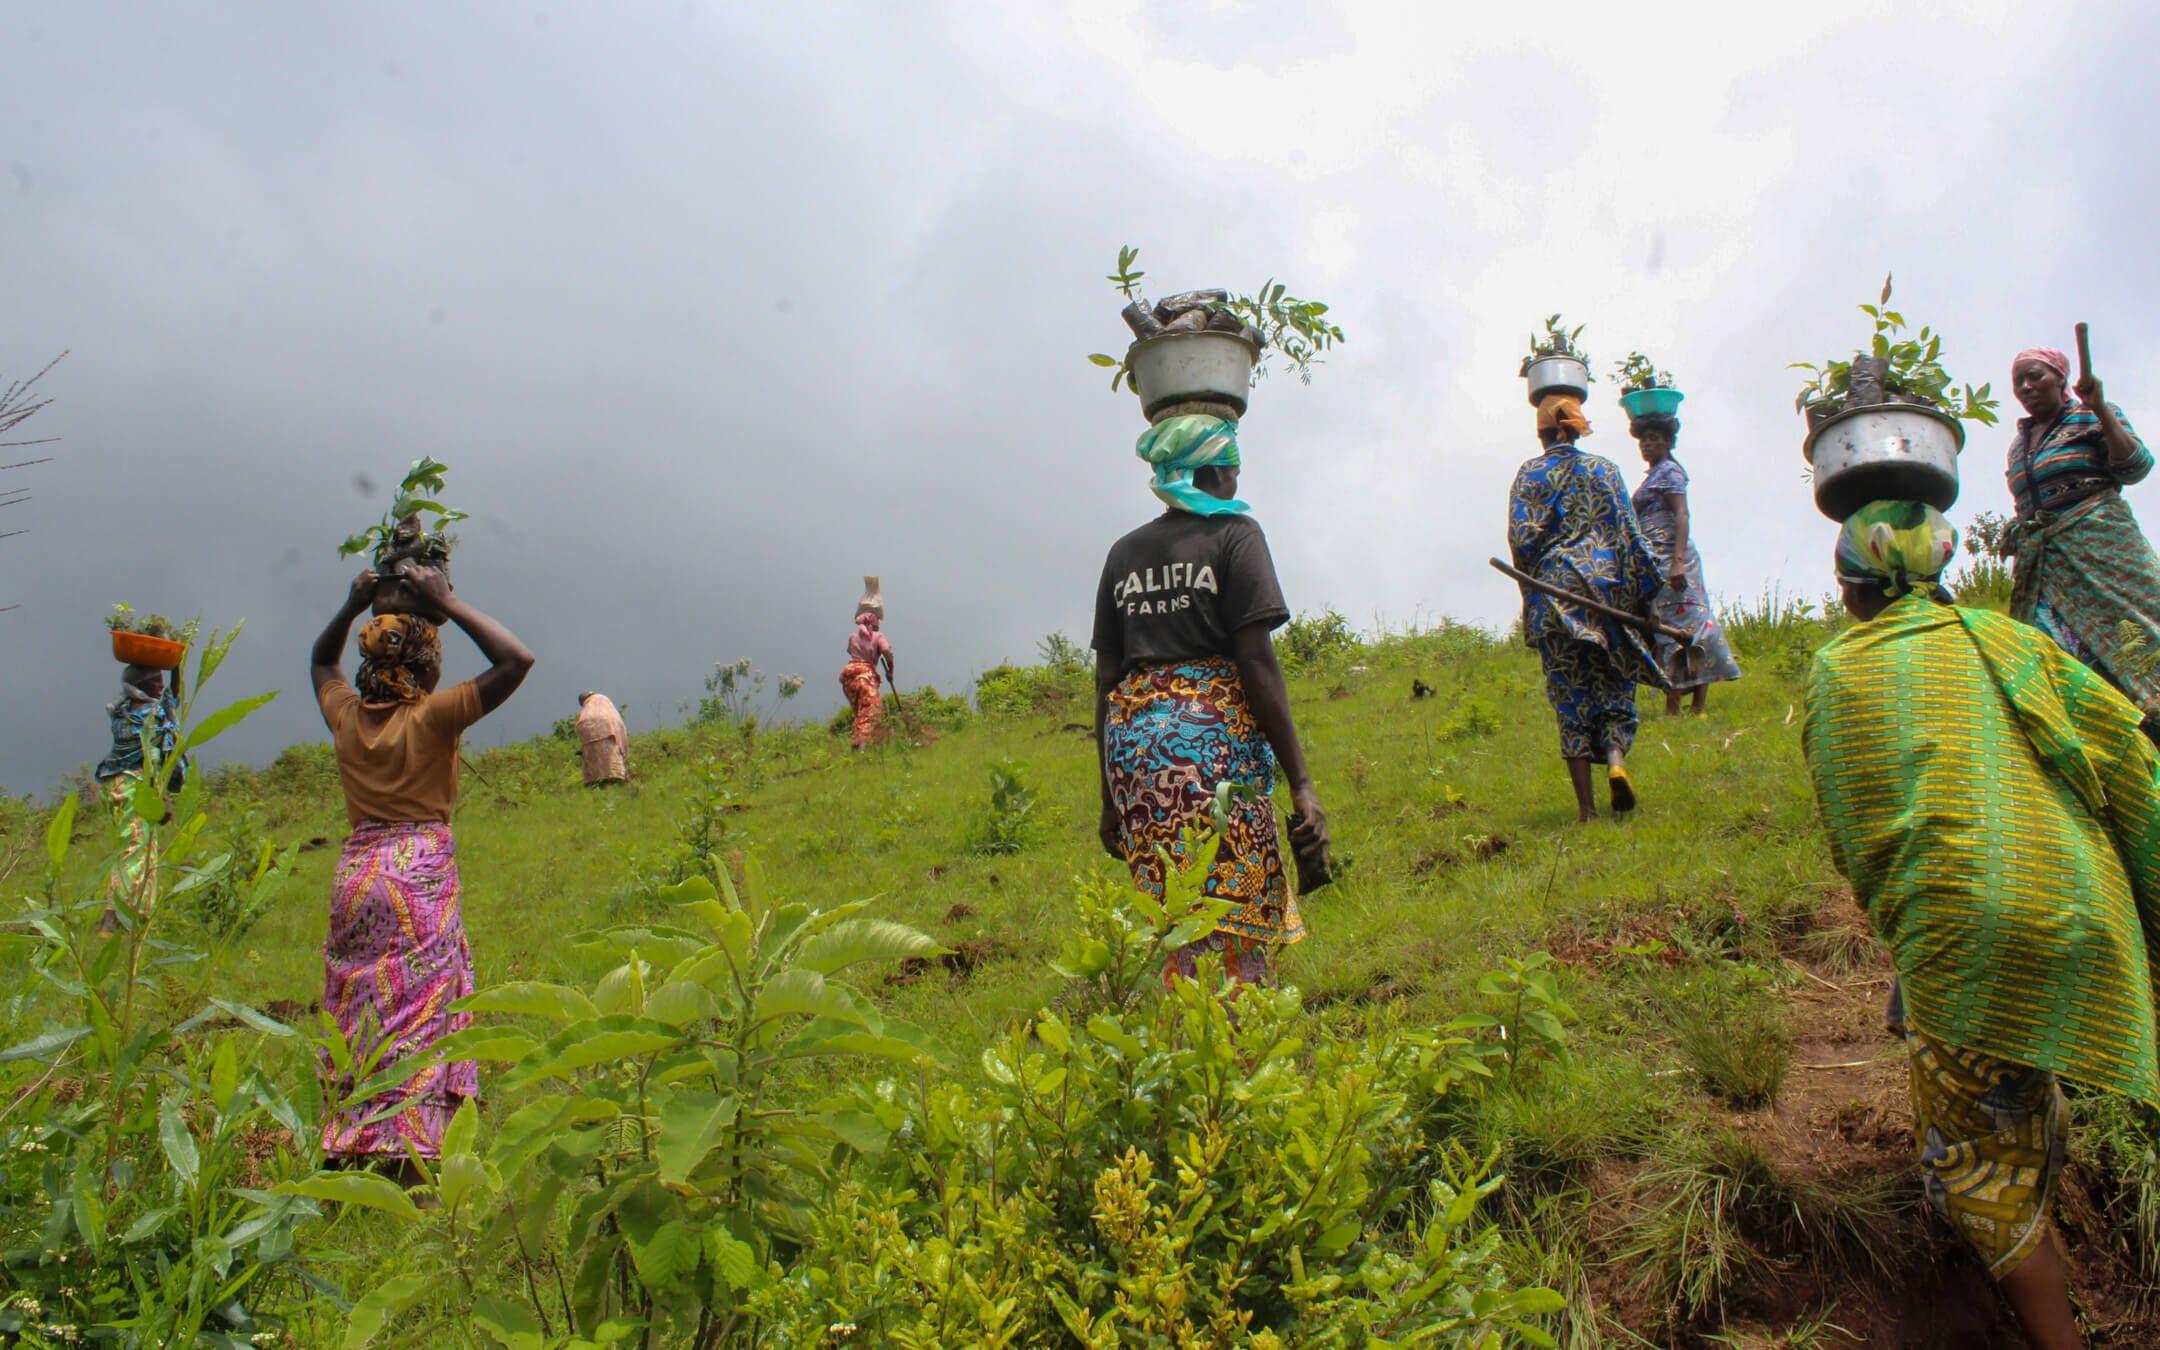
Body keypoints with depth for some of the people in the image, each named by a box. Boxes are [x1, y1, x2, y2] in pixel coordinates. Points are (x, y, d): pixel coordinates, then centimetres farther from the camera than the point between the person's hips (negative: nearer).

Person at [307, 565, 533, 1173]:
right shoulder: (432, 716, -10)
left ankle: (346, 1148, 13)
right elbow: (515, 660, -10)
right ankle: (408, 1156, -9)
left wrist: (353, 606, 18)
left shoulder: (346, 715, 6)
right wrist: (448, 604, -7)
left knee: (360, 1020, 11)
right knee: (418, 1018, -5)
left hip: (355, 873, 6)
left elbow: (321, 661, 29)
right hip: (421, 877, -6)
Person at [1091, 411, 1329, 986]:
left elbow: (1106, 680, 14)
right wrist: (1301, 782, -9)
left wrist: (1110, 797, 19)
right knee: (1238, 940, -6)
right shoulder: (1234, 534, 1)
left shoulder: (1123, 554, 16)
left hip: (1133, 741, 6)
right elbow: (1258, 664, -8)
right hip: (1216, 734, -6)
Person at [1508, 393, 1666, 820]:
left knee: (1570, 692, 2)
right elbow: (1628, 530, 2)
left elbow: (1520, 537, -4)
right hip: (1605, 588, 1)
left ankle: (1586, 804, 0)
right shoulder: (1602, 469, 7)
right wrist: (1644, 588, 7)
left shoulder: (1529, 475, 4)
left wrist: (1531, 590, 7)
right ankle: (1616, 756, -17)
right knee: (1613, 682, 12)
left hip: (1553, 592, 0)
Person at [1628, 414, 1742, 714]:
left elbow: (1682, 515, -17)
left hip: (1670, 557, -9)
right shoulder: (1655, 474, 21)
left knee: (1677, 628, -10)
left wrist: (1678, 561, -27)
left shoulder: (1669, 470, -6)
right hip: (1656, 561, 9)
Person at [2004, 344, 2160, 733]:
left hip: (2100, 543, -5)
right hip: (2044, 562, 5)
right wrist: (2018, 545, 14)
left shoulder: (2092, 417, 9)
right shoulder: (2019, 444, 24)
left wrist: (2100, 409, -12)